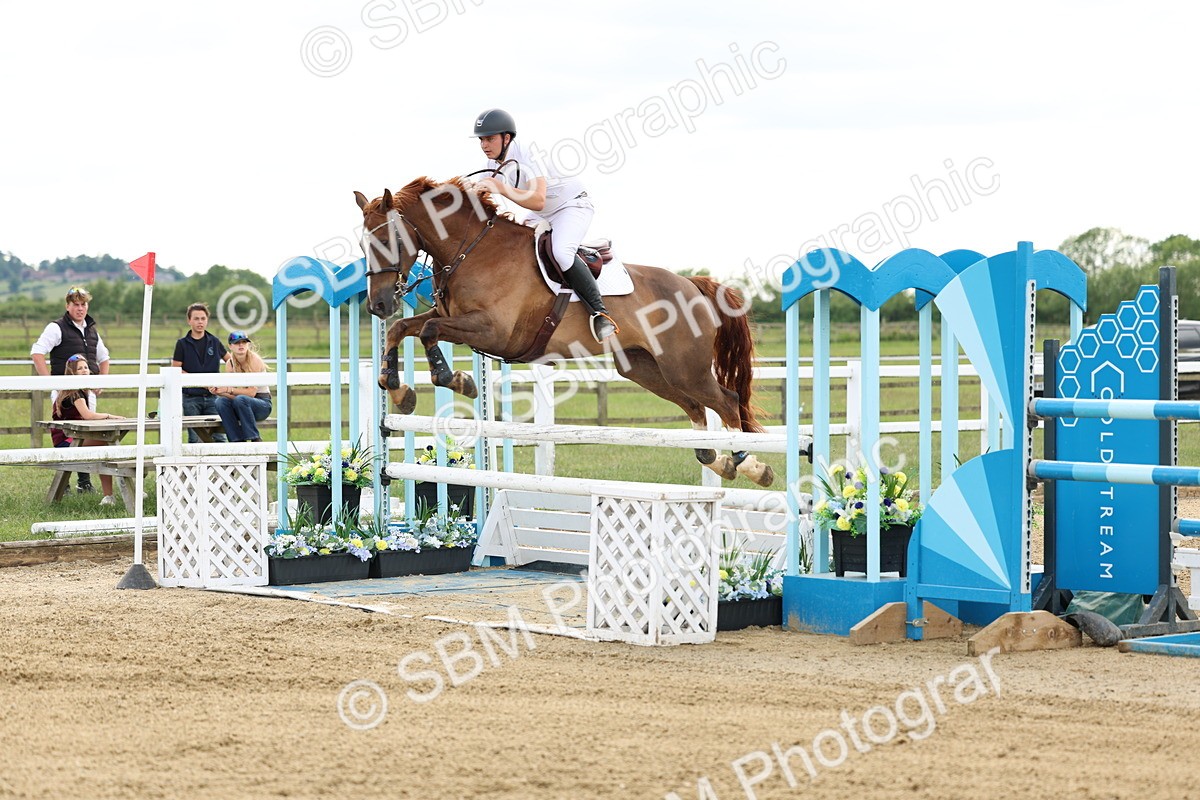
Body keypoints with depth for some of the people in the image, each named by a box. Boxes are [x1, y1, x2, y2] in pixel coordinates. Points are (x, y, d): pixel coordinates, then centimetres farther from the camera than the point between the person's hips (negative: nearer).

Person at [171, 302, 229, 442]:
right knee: (195, 439, -1)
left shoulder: (214, 342, 9)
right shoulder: (182, 344, 2)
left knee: (219, 436, -5)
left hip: (212, 396, 2)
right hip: (191, 398, -2)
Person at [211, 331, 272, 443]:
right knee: (220, 401, -25)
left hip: (263, 404, -4)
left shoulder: (255, 360, -14)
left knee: (240, 399, -35)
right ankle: (237, 441, -22)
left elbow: (251, 392, -21)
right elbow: (232, 395, -5)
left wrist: (228, 389, -30)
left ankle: (255, 439, -25)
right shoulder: (230, 364, 0)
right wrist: (218, 391, -25)